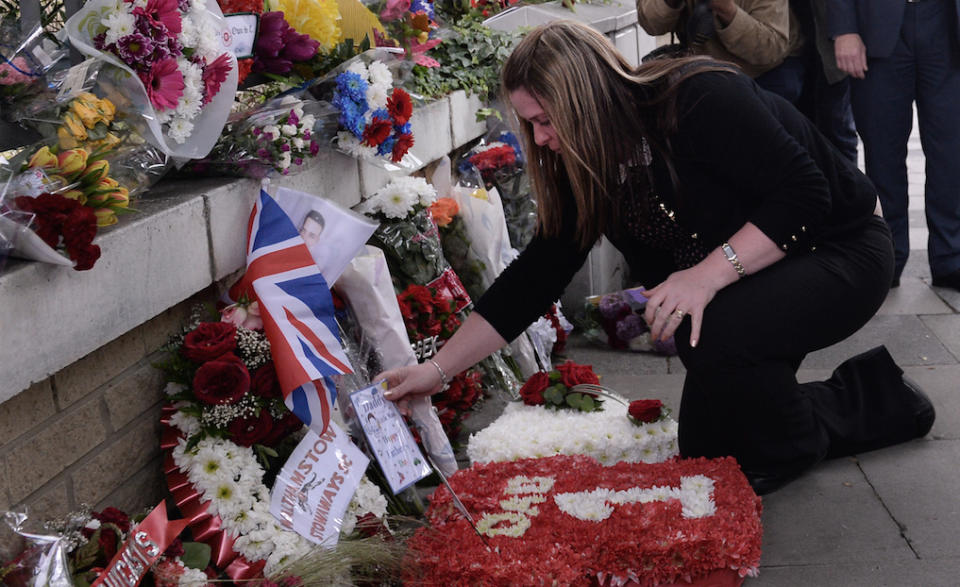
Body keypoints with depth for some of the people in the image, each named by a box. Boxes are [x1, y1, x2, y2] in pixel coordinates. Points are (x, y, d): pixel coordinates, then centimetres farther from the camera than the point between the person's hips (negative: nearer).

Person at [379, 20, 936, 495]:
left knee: (717, 334, -35)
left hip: (839, 251, -8)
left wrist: (709, 273, -38)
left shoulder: (702, 101, -27)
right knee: (707, 449, 2)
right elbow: (535, 275, -4)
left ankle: (792, 449, -4)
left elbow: (805, 193, -28)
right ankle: (873, 398, 15)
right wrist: (438, 370, -7)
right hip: (736, 281, 8)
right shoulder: (586, 169, -5)